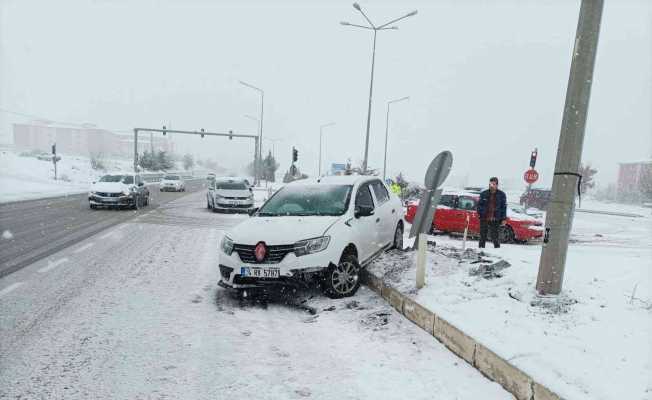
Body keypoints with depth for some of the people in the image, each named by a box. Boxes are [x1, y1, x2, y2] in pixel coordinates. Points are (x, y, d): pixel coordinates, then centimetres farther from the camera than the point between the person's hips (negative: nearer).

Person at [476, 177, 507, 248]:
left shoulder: (501, 194, 3)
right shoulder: (484, 194, 6)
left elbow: (504, 207, 5)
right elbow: (479, 204, 12)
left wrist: (503, 219, 1)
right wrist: (480, 213, -3)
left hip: (495, 220, -1)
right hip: (484, 219, 2)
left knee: (495, 236, 0)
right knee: (482, 236, 8)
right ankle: (481, 248, 17)